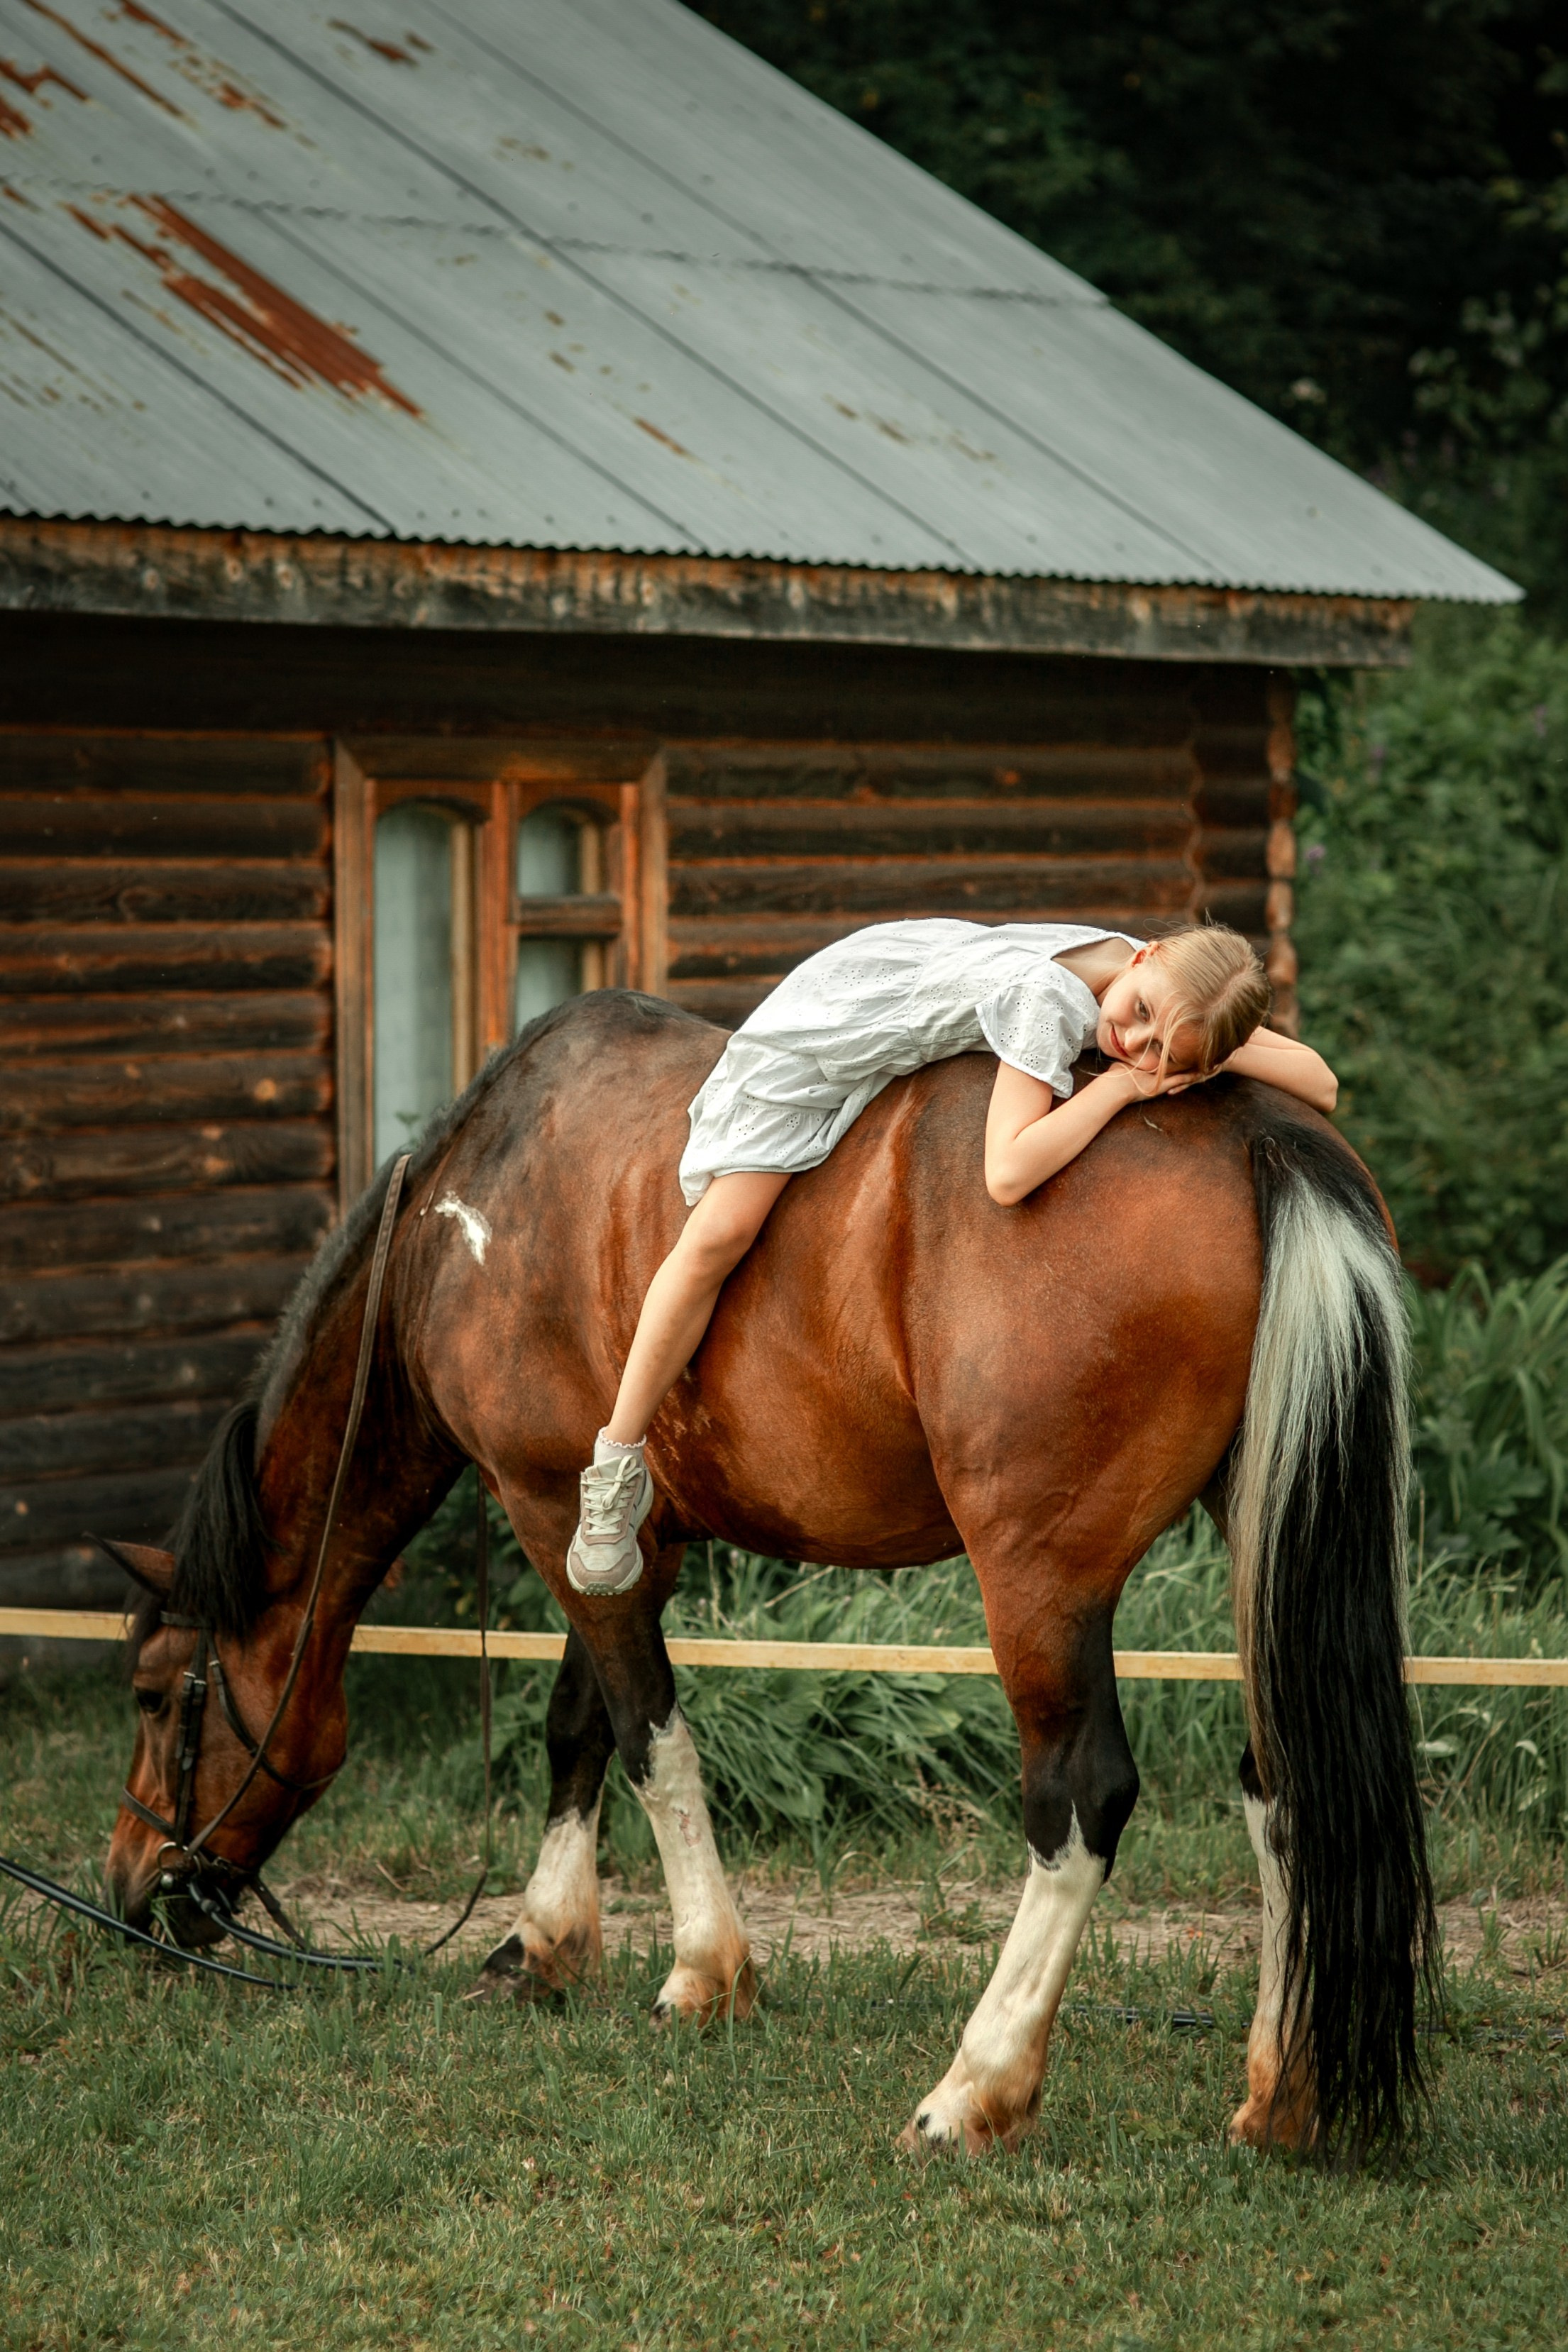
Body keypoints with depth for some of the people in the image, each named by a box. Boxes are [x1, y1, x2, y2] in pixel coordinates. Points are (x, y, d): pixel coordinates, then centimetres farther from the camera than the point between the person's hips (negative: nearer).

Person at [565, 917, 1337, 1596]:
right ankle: (617, 1470, -7)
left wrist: (1221, 1054, -33)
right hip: (817, 1037, -7)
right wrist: (1119, 1085, -44)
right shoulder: (1047, 995, -43)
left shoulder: (1180, 993, -23)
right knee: (722, 1231, -17)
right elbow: (1008, 1173, -54)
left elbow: (1322, 1087, -18)